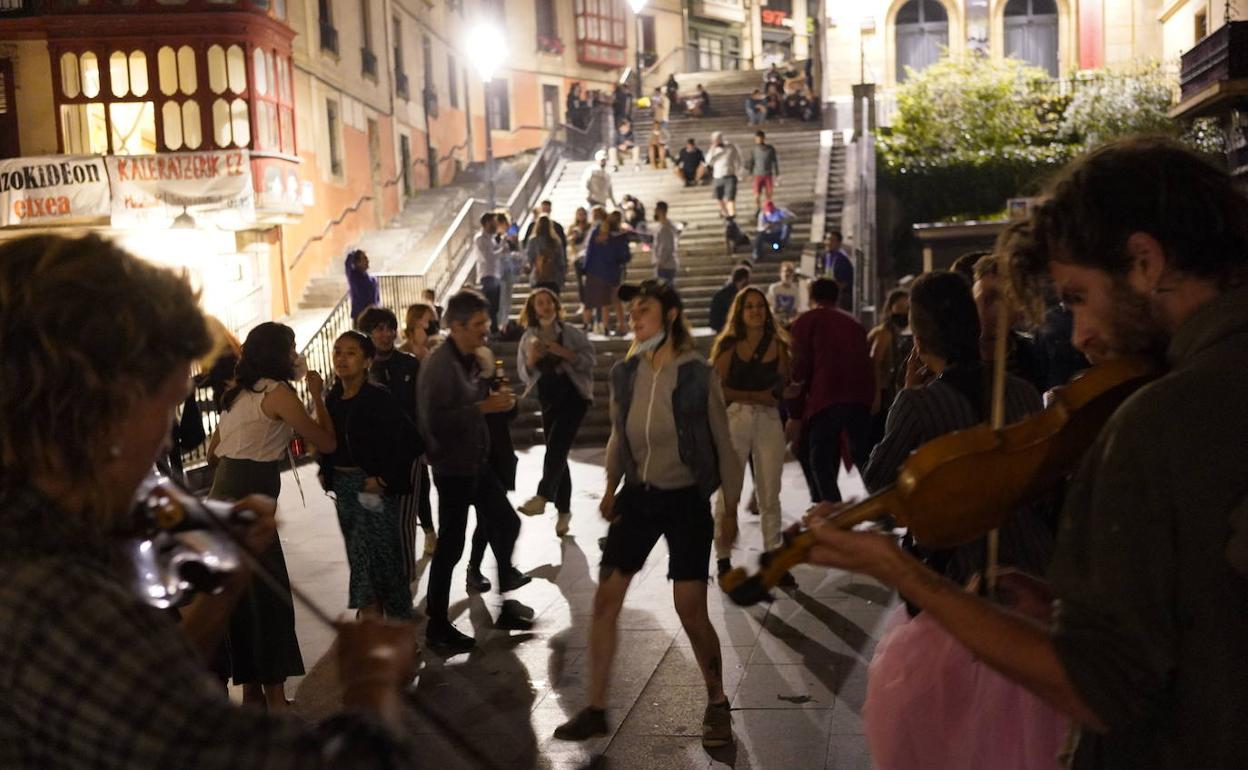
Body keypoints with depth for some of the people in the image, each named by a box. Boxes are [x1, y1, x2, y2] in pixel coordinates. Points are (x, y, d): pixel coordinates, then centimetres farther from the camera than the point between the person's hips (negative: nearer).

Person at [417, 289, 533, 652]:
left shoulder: (470, 359, 7)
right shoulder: (439, 365, -20)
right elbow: (435, 421, -28)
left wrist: (495, 398, 1)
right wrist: (484, 407, -26)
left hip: (476, 461, 9)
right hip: (453, 467, -9)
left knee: (506, 523, 14)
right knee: (450, 545, 0)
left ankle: (505, 606, 29)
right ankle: (437, 626, 15)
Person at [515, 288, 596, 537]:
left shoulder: (571, 333, -2)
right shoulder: (528, 338, 6)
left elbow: (589, 360, -4)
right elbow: (524, 376, 8)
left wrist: (565, 353, -18)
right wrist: (531, 360, -13)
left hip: (573, 395, -4)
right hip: (548, 399, 4)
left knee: (556, 446, -21)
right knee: (556, 451, 7)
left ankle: (542, 497, -32)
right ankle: (563, 510, 15)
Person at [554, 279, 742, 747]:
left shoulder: (697, 375, -13)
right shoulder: (624, 374, -1)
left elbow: (723, 444, -5)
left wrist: (730, 509, -4)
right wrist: (611, 488, 4)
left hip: (686, 500, -4)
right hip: (637, 497, 5)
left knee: (690, 611, -2)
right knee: (605, 601, 3)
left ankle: (717, 705, 23)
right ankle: (595, 711, 17)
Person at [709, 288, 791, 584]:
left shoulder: (777, 345, 9)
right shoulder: (729, 347, 2)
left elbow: (784, 387, 10)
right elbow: (718, 389, -4)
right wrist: (755, 395, -12)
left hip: (770, 420, 2)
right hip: (735, 419, -2)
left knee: (770, 496, 5)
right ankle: (723, 559, 11)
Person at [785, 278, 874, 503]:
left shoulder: (806, 321, 10)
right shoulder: (853, 322, 26)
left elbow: (800, 368, 2)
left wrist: (795, 415, 3)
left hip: (827, 396, -5)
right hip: (861, 397, 5)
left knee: (820, 461, 2)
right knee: (863, 457, 18)